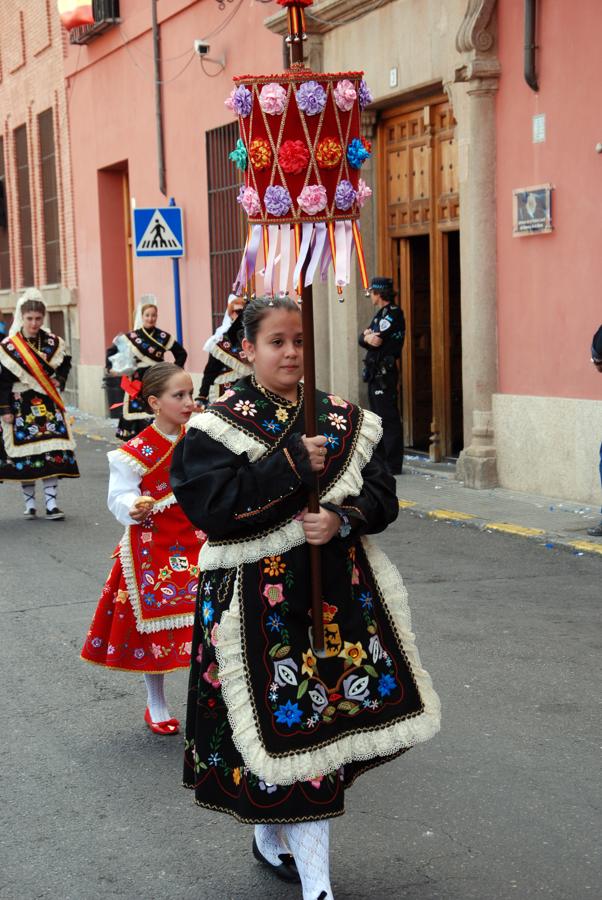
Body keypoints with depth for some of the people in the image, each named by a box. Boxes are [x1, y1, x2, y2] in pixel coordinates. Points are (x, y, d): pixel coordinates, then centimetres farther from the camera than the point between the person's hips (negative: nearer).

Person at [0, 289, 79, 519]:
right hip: (22, 407, -2)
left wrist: (59, 382, 2)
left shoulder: (54, 343, 2)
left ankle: (51, 502, -1)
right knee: (25, 453, 1)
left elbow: (65, 364, 20)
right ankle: (30, 503, 13)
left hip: (48, 405, 2)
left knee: (53, 452, -5)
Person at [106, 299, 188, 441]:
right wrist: (111, 368, -3)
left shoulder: (163, 337, 4)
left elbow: (181, 353, 12)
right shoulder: (132, 337, 3)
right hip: (137, 384, 0)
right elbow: (111, 351, 9)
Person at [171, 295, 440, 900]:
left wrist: (343, 519, -16)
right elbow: (208, 504, -18)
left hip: (337, 592, 4)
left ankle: (272, 836, 32)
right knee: (283, 719, -1)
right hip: (257, 596, -4)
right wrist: (290, 465, -21)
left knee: (322, 714, 8)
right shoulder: (220, 424, -5)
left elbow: (382, 496, 5)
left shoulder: (343, 420, 7)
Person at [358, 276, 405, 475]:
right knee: (379, 417, 14)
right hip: (375, 372, 10)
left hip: (385, 372, -10)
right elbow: (362, 339, 10)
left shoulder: (392, 313, -11)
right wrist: (368, 337, -9)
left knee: (389, 418, -10)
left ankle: (392, 464, -10)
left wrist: (368, 336, -2)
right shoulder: (381, 313, 19)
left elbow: (376, 341, -19)